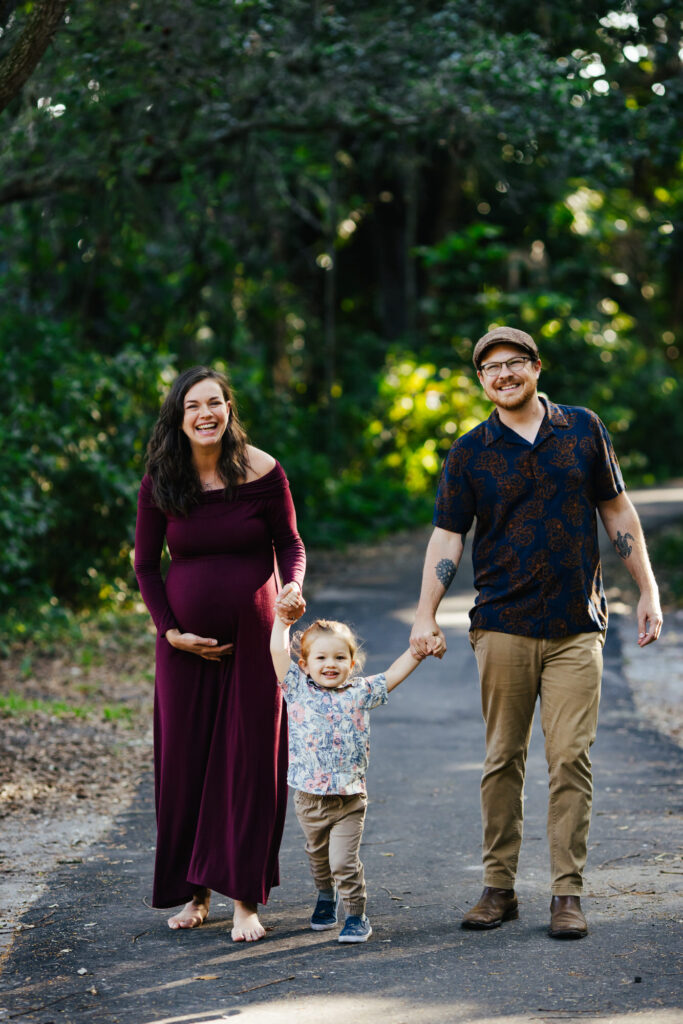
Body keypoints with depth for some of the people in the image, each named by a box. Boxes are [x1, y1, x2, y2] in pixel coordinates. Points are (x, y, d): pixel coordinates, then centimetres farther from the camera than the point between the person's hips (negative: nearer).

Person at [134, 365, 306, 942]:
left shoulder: (262, 473, -6)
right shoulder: (160, 482, -2)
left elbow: (290, 544, 3)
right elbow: (145, 565, 5)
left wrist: (293, 588, -18)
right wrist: (170, 630, -4)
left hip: (252, 639, -1)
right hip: (185, 645, 2)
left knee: (250, 761, -1)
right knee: (185, 763, 5)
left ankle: (245, 899, 5)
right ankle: (194, 893, 18)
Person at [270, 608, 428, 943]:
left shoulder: (360, 693, 1)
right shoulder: (298, 689, -1)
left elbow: (394, 674, 4)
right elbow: (278, 651, -5)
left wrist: (418, 650, -5)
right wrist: (282, 620, -2)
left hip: (349, 799, -2)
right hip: (309, 798, 2)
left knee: (344, 862, -9)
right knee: (318, 856, 21)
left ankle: (356, 915, 5)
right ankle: (326, 897, 45)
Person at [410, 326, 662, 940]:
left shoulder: (583, 429, 7)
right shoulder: (470, 453, 5)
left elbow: (618, 511, 12)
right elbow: (447, 537, 3)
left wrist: (648, 591, 8)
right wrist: (426, 615, -8)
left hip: (577, 625, 0)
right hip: (503, 627, 0)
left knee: (571, 759, -3)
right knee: (503, 760, 4)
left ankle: (567, 894, 2)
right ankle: (499, 887, 14)